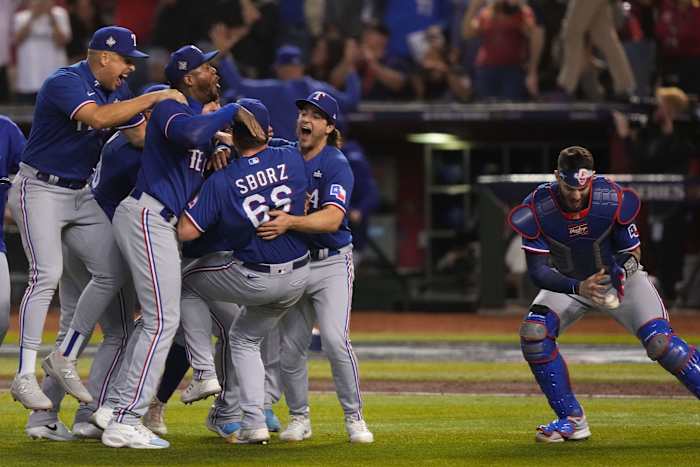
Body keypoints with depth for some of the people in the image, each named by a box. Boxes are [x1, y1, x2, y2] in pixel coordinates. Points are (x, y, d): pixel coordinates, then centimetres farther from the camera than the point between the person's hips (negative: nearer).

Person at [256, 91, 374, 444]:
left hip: (332, 262, -5)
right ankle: (299, 418, 20)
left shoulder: (336, 165, -12)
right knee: (290, 347, 3)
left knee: (335, 339, -19)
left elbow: (332, 218, -27)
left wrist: (290, 222, -42)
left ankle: (354, 418, -7)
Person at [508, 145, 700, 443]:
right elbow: (537, 270, -26)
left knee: (659, 341, -22)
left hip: (619, 277, -2)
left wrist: (622, 269, -38)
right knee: (533, 333, -21)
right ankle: (572, 420, -7)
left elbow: (633, 252, -14)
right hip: (568, 282, 2)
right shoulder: (537, 209, -26)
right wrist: (578, 288, -43)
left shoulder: (614, 200, -26)